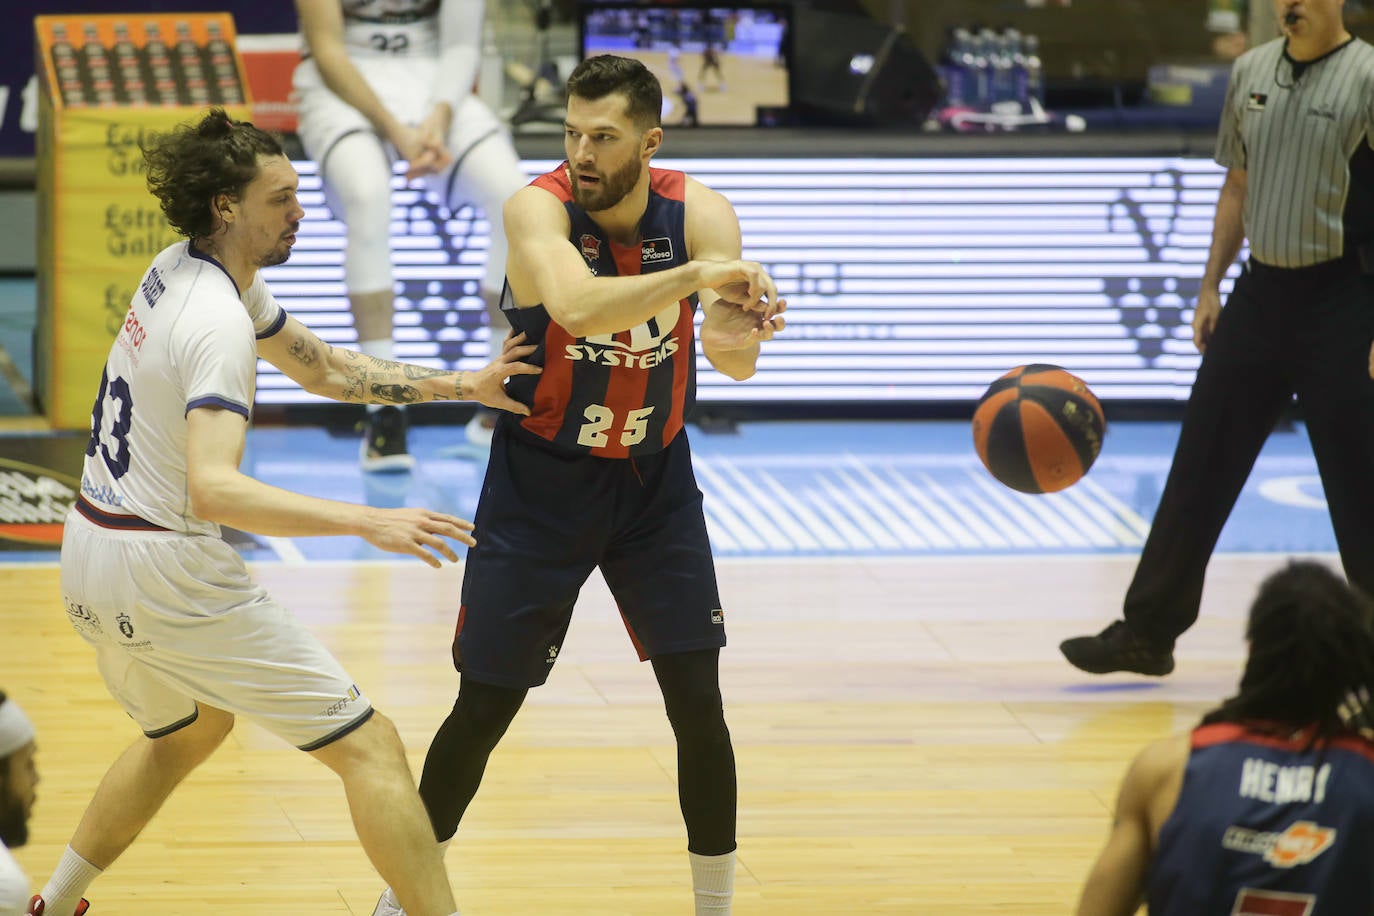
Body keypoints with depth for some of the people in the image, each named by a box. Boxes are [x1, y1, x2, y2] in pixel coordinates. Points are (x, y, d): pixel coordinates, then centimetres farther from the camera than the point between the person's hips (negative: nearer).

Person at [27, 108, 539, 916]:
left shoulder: (181, 270, 6)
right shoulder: (218, 323, -23)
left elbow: (323, 369, 17)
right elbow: (214, 490, -36)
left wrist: (460, 387, 9)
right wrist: (370, 524, -41)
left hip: (92, 551, 10)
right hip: (162, 568, -10)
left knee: (190, 728, 35)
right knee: (370, 745, -6)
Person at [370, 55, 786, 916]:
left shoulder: (700, 213, -15)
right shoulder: (540, 206, -22)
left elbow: (740, 362, -27)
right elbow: (575, 305, -43)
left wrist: (733, 336, -50)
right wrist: (695, 274, -54)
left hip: (656, 481, 2)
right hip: (542, 483, -2)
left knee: (699, 706, -4)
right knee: (484, 708, 3)